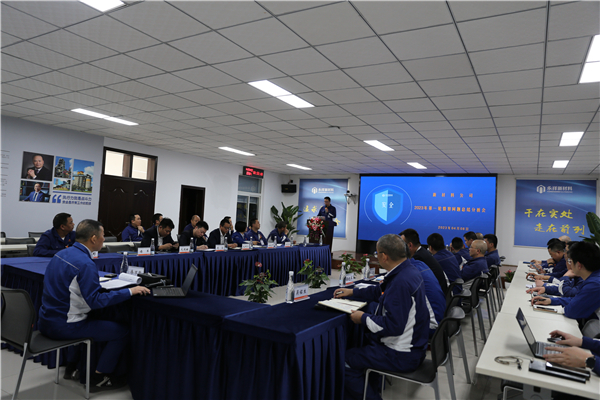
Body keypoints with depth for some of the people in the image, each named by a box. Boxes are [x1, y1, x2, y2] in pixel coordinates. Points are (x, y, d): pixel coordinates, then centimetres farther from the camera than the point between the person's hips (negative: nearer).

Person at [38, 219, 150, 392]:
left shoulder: (62, 253, 4)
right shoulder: (85, 263, -24)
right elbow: (96, 301, -26)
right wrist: (130, 291, -23)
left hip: (46, 321, 9)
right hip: (64, 327, -9)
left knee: (97, 319, 32)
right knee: (123, 331, -2)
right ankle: (98, 378, 11)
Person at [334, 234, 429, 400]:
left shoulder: (401, 282, -29)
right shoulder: (409, 271, 3)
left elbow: (393, 326, -30)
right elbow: (382, 291, 20)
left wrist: (364, 318, -16)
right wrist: (352, 292, 23)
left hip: (402, 356, -10)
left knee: (345, 361, -5)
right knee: (359, 343, 24)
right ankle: (373, 386, 34)